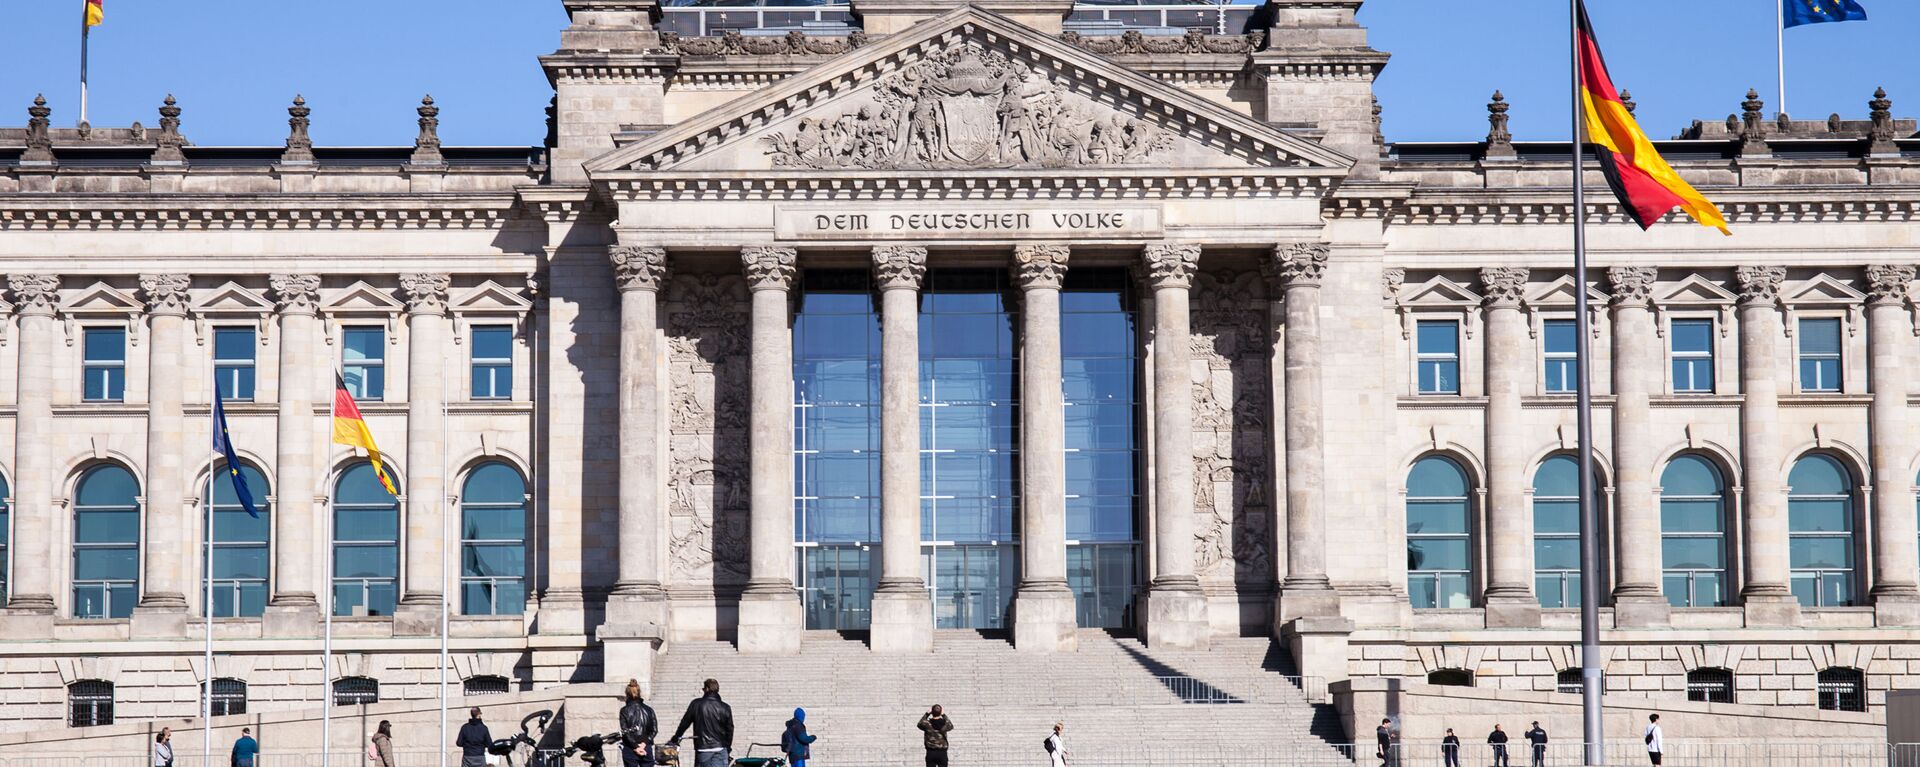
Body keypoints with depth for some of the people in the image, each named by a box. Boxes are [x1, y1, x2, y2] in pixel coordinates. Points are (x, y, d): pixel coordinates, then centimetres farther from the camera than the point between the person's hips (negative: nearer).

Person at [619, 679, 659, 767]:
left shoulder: (624, 710, -3)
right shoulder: (648, 710, 4)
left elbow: (625, 732, -10)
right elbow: (654, 730, -1)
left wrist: (635, 747, -9)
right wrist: (644, 742, -6)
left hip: (629, 750, -2)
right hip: (646, 749, 2)